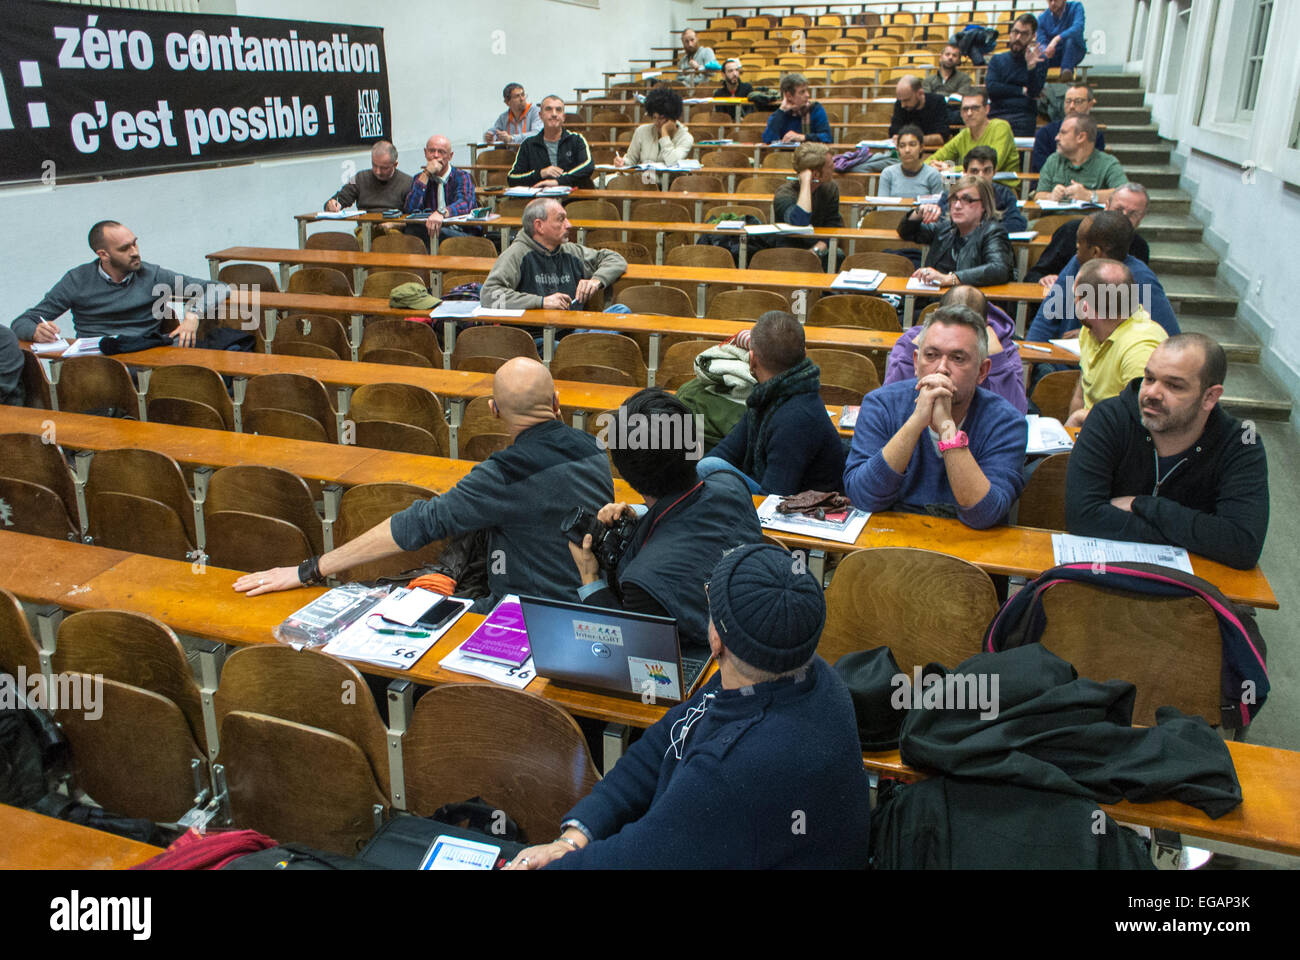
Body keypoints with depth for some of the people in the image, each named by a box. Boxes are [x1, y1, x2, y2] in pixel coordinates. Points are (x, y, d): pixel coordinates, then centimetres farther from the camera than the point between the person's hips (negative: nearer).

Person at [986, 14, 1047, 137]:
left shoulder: (1039, 62, 13)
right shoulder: (997, 60, 19)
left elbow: (1034, 92, -2)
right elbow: (991, 88, 3)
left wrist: (1031, 67, -16)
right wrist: (1022, 91, 1)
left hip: (1023, 118, -1)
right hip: (996, 116, 2)